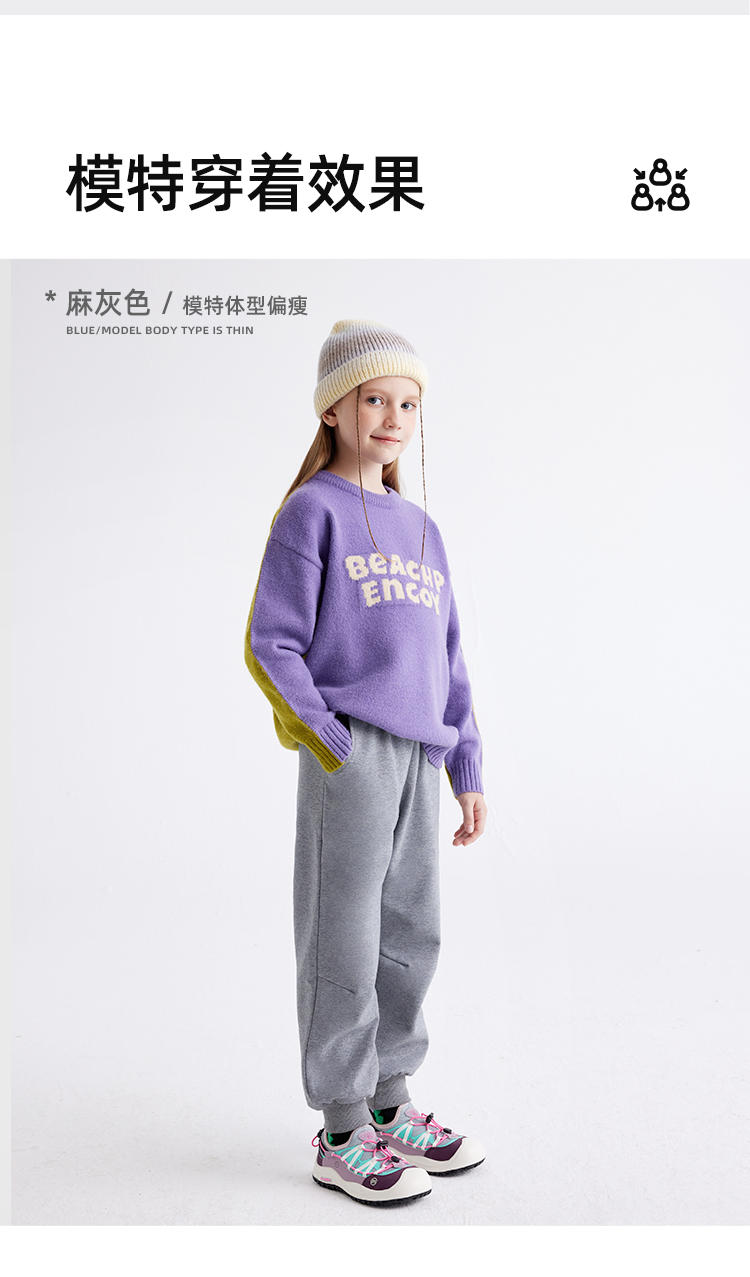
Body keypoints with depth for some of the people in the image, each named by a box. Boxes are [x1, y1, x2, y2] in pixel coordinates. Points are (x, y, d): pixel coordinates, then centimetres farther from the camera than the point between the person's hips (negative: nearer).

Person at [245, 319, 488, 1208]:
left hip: (417, 761, 7)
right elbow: (271, 646, -9)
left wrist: (468, 772, 12)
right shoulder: (311, 512, -3)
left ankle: (389, 1109, 29)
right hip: (347, 754, -6)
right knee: (345, 942, 2)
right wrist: (339, 752, -14)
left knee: (410, 938, 13)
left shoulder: (421, 530, 17)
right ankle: (340, 1137, 16)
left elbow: (447, 662, 16)